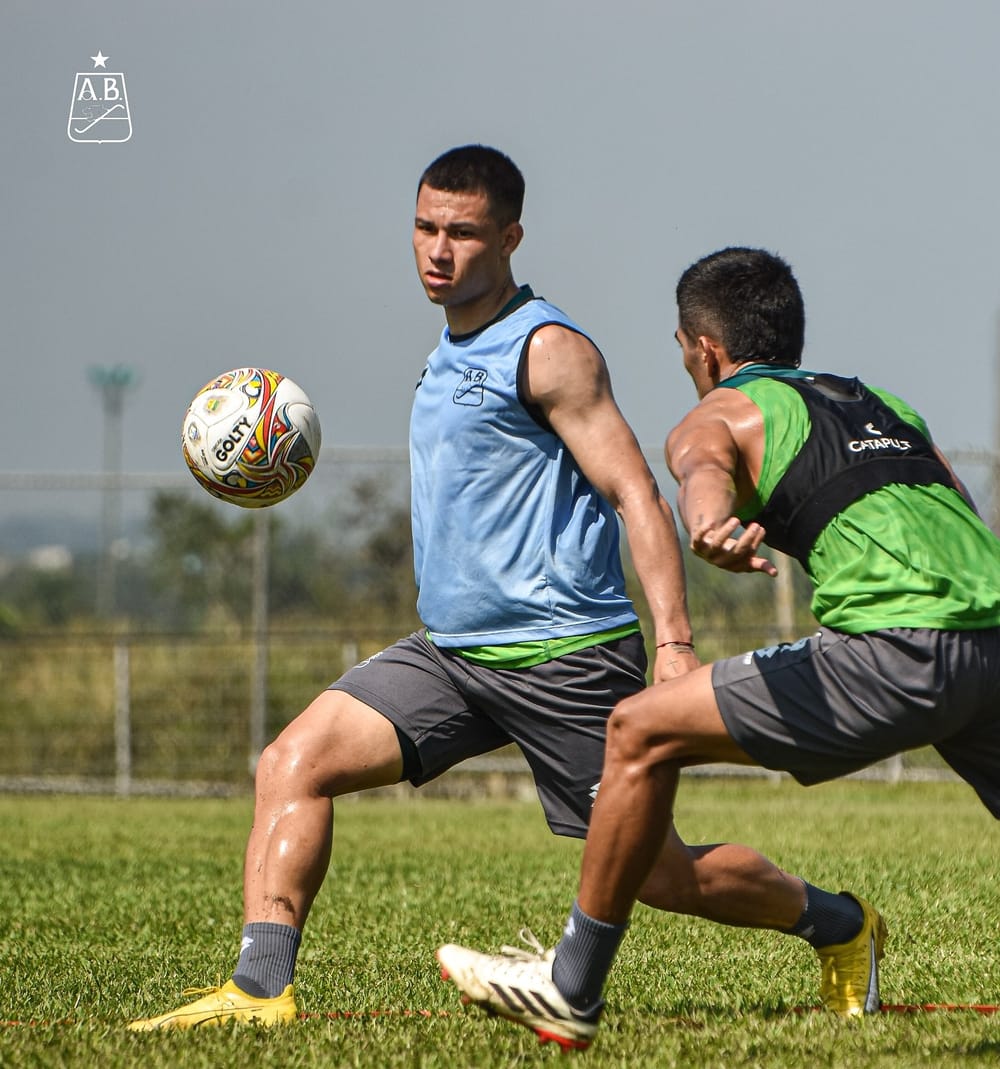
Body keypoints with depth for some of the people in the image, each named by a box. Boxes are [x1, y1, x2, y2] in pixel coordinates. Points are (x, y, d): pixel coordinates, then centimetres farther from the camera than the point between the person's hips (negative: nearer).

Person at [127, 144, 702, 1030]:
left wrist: (675, 643, -24)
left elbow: (638, 498, -15)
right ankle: (261, 990, -11)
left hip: (568, 656, -8)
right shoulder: (453, 351, 16)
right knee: (294, 763, -9)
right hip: (453, 649, 8)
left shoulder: (549, 350, -11)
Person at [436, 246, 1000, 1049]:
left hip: (901, 651, -6)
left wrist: (712, 529, -35)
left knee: (642, 732, 3)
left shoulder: (721, 414, 12)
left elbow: (705, 475, -13)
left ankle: (571, 989, 8)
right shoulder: (885, 403, 31)